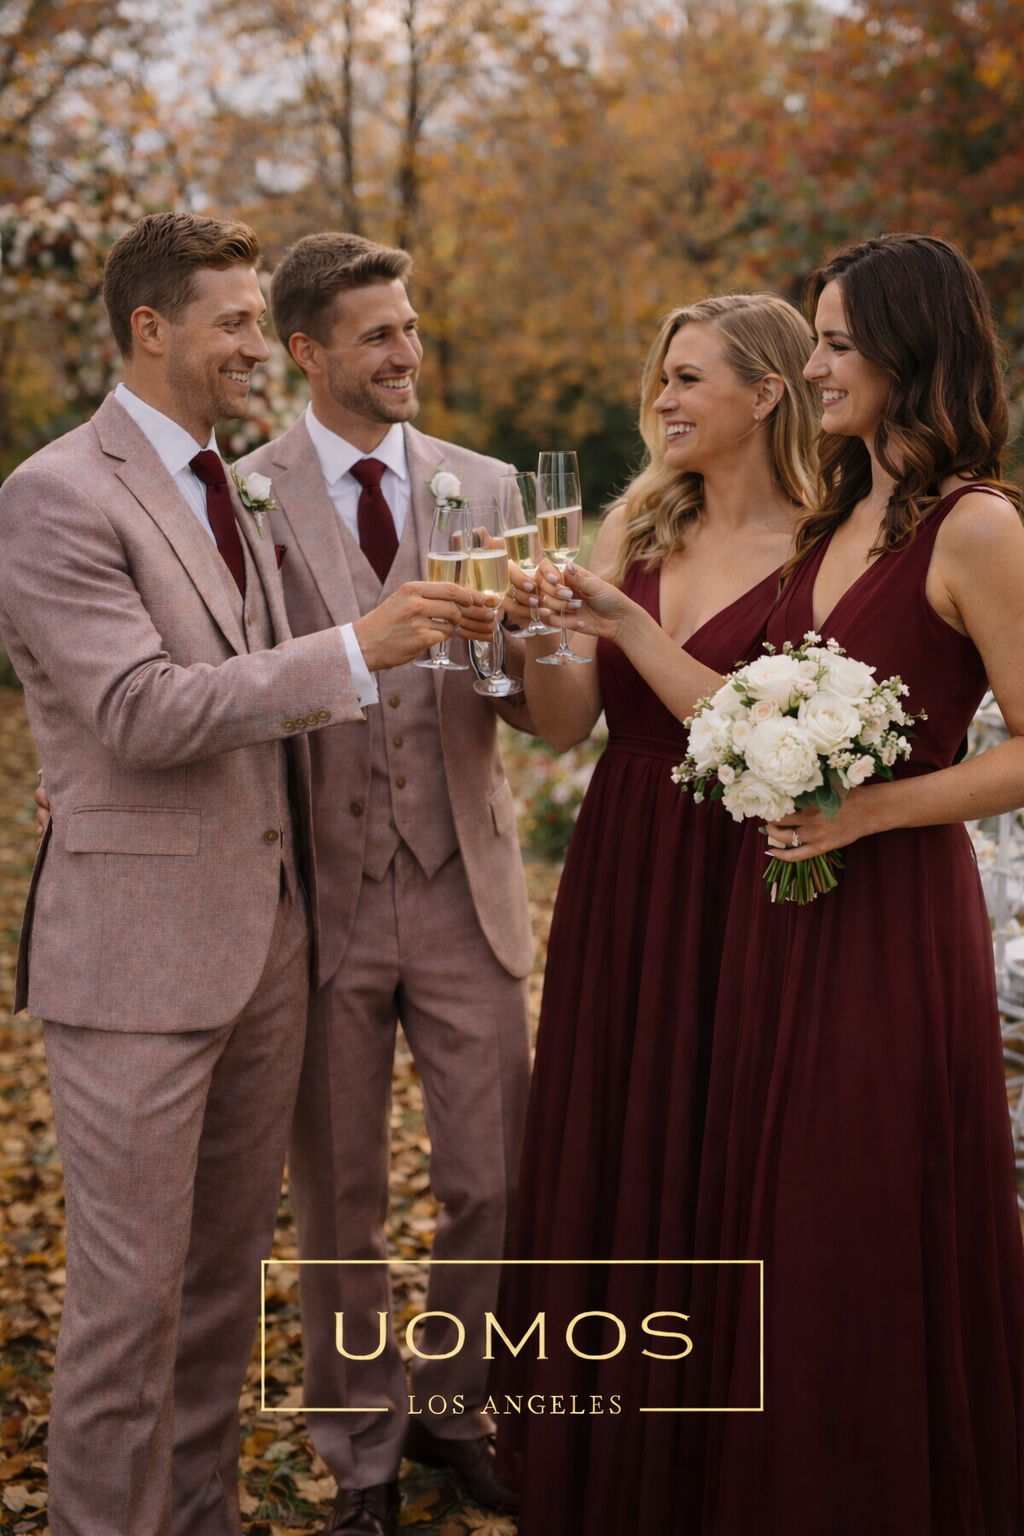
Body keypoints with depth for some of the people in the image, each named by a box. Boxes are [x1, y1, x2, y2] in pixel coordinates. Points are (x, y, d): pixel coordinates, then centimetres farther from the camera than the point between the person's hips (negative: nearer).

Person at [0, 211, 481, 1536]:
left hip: (264, 935, 8)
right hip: (137, 952, -8)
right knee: (132, 1289, 1)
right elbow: (143, 713, -21)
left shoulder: (232, 492, 16)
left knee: (227, 1264, 17)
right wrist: (356, 649, -23)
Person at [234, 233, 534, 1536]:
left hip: (464, 893, 3)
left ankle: (449, 1406, 34)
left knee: (496, 1185, 8)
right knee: (337, 1203, 11)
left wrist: (526, 647, -17)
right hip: (318, 899, -2)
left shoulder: (482, 488, 6)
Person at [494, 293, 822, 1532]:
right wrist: (535, 627, -16)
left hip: (728, 884, -5)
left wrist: (628, 625, -22)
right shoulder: (634, 527, 6)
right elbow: (565, 726, 2)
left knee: (700, 1171, 6)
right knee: (593, 1156, 13)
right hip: (616, 871, 6)